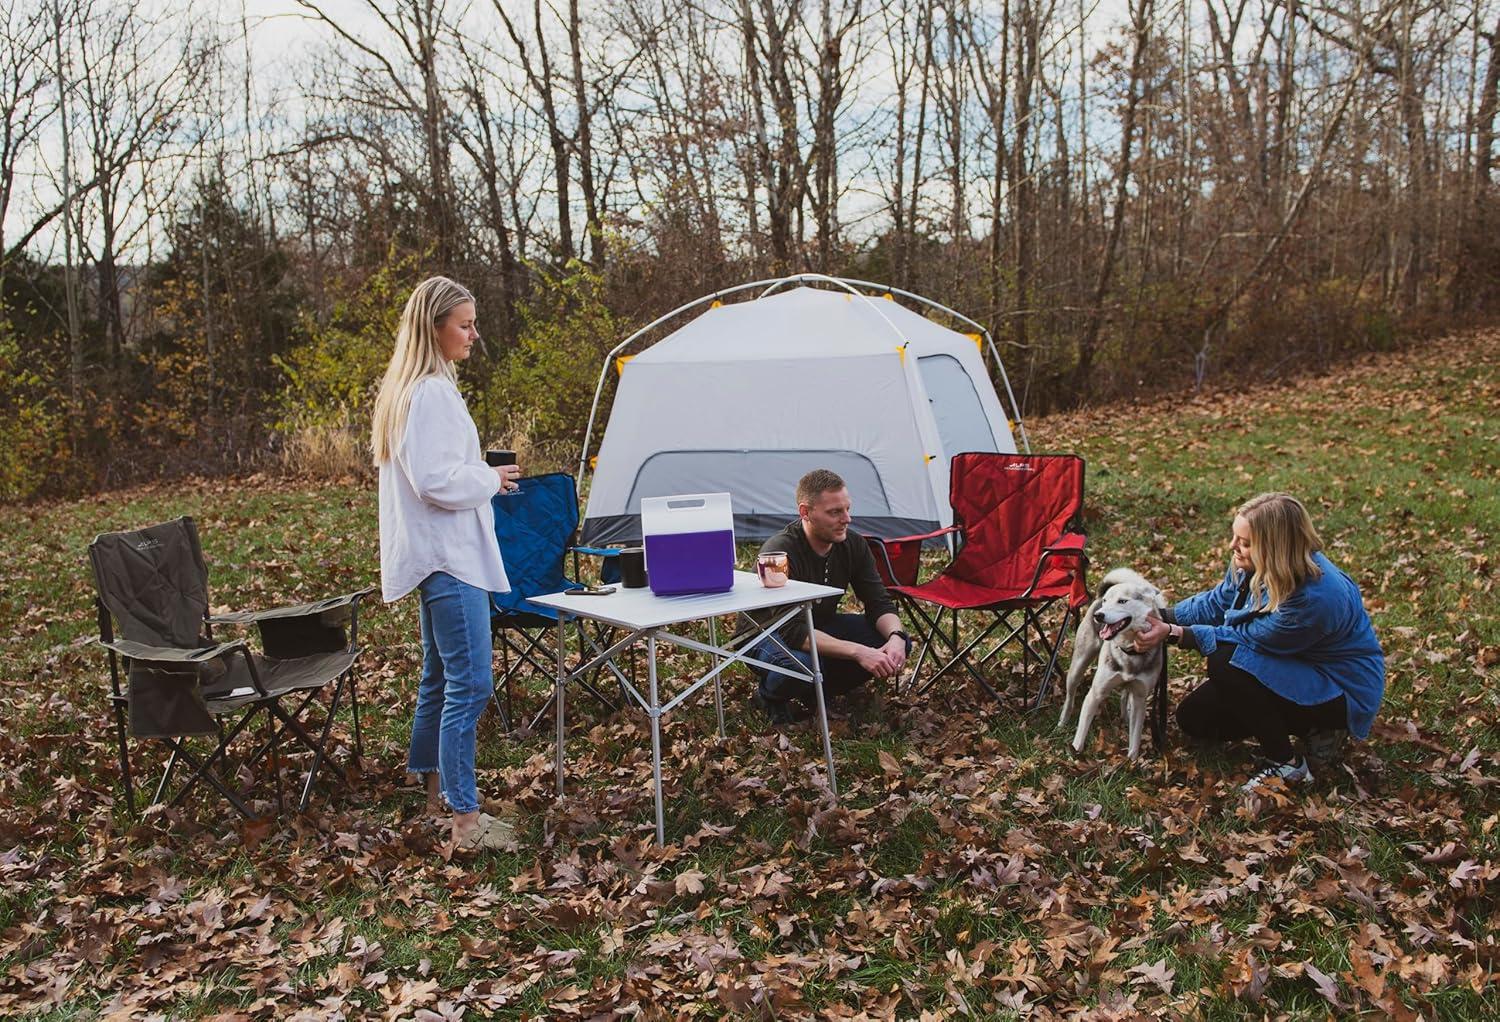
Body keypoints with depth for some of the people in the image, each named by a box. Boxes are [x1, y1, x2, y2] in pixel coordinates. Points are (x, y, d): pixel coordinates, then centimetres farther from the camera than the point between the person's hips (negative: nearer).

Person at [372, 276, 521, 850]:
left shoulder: (407, 388, 16)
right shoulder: (431, 393, -17)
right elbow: (436, 481, -23)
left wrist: (484, 477, 11)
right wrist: (492, 479, -9)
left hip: (438, 556, 11)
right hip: (448, 556, -11)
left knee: (440, 676, 20)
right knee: (469, 685, -9)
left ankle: (432, 783, 33)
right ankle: (465, 820, -6)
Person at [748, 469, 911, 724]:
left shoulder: (852, 544, -11)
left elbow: (878, 602, -7)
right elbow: (792, 631, -38)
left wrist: (896, 636, -30)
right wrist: (857, 652, -45)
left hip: (819, 626, 7)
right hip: (767, 634, -7)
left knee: (898, 643, -11)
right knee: (804, 665, -41)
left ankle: (811, 695, 2)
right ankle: (769, 695, -4)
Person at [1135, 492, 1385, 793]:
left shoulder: (1313, 598, -36)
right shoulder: (1254, 563, -13)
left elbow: (1244, 638, -26)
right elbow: (1217, 602, 2)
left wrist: (1173, 633, -26)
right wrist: (1162, 618, -11)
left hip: (1339, 691, -9)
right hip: (1293, 672, 9)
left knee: (1226, 662, -29)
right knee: (1193, 718, 5)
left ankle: (1287, 765, -11)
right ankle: (1311, 727, 14)